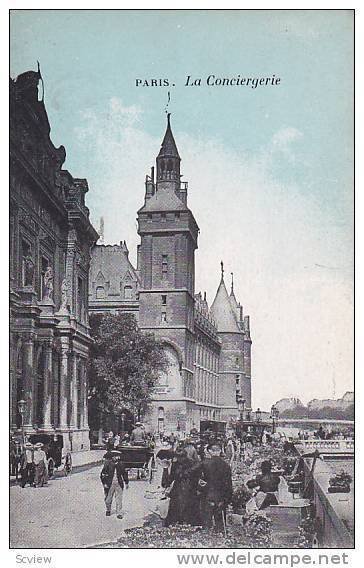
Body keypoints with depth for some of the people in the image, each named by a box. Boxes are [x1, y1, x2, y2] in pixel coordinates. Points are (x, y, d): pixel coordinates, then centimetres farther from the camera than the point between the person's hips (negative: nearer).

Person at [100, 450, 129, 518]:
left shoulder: (120, 464, 4)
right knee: (108, 499, 10)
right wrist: (104, 483, -8)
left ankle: (119, 513, 4)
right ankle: (108, 510, 36)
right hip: (110, 484, -2)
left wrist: (126, 483, 19)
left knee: (119, 500, -3)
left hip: (119, 484, 2)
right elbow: (103, 474, -3)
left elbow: (125, 473, 16)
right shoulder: (108, 464, -6)